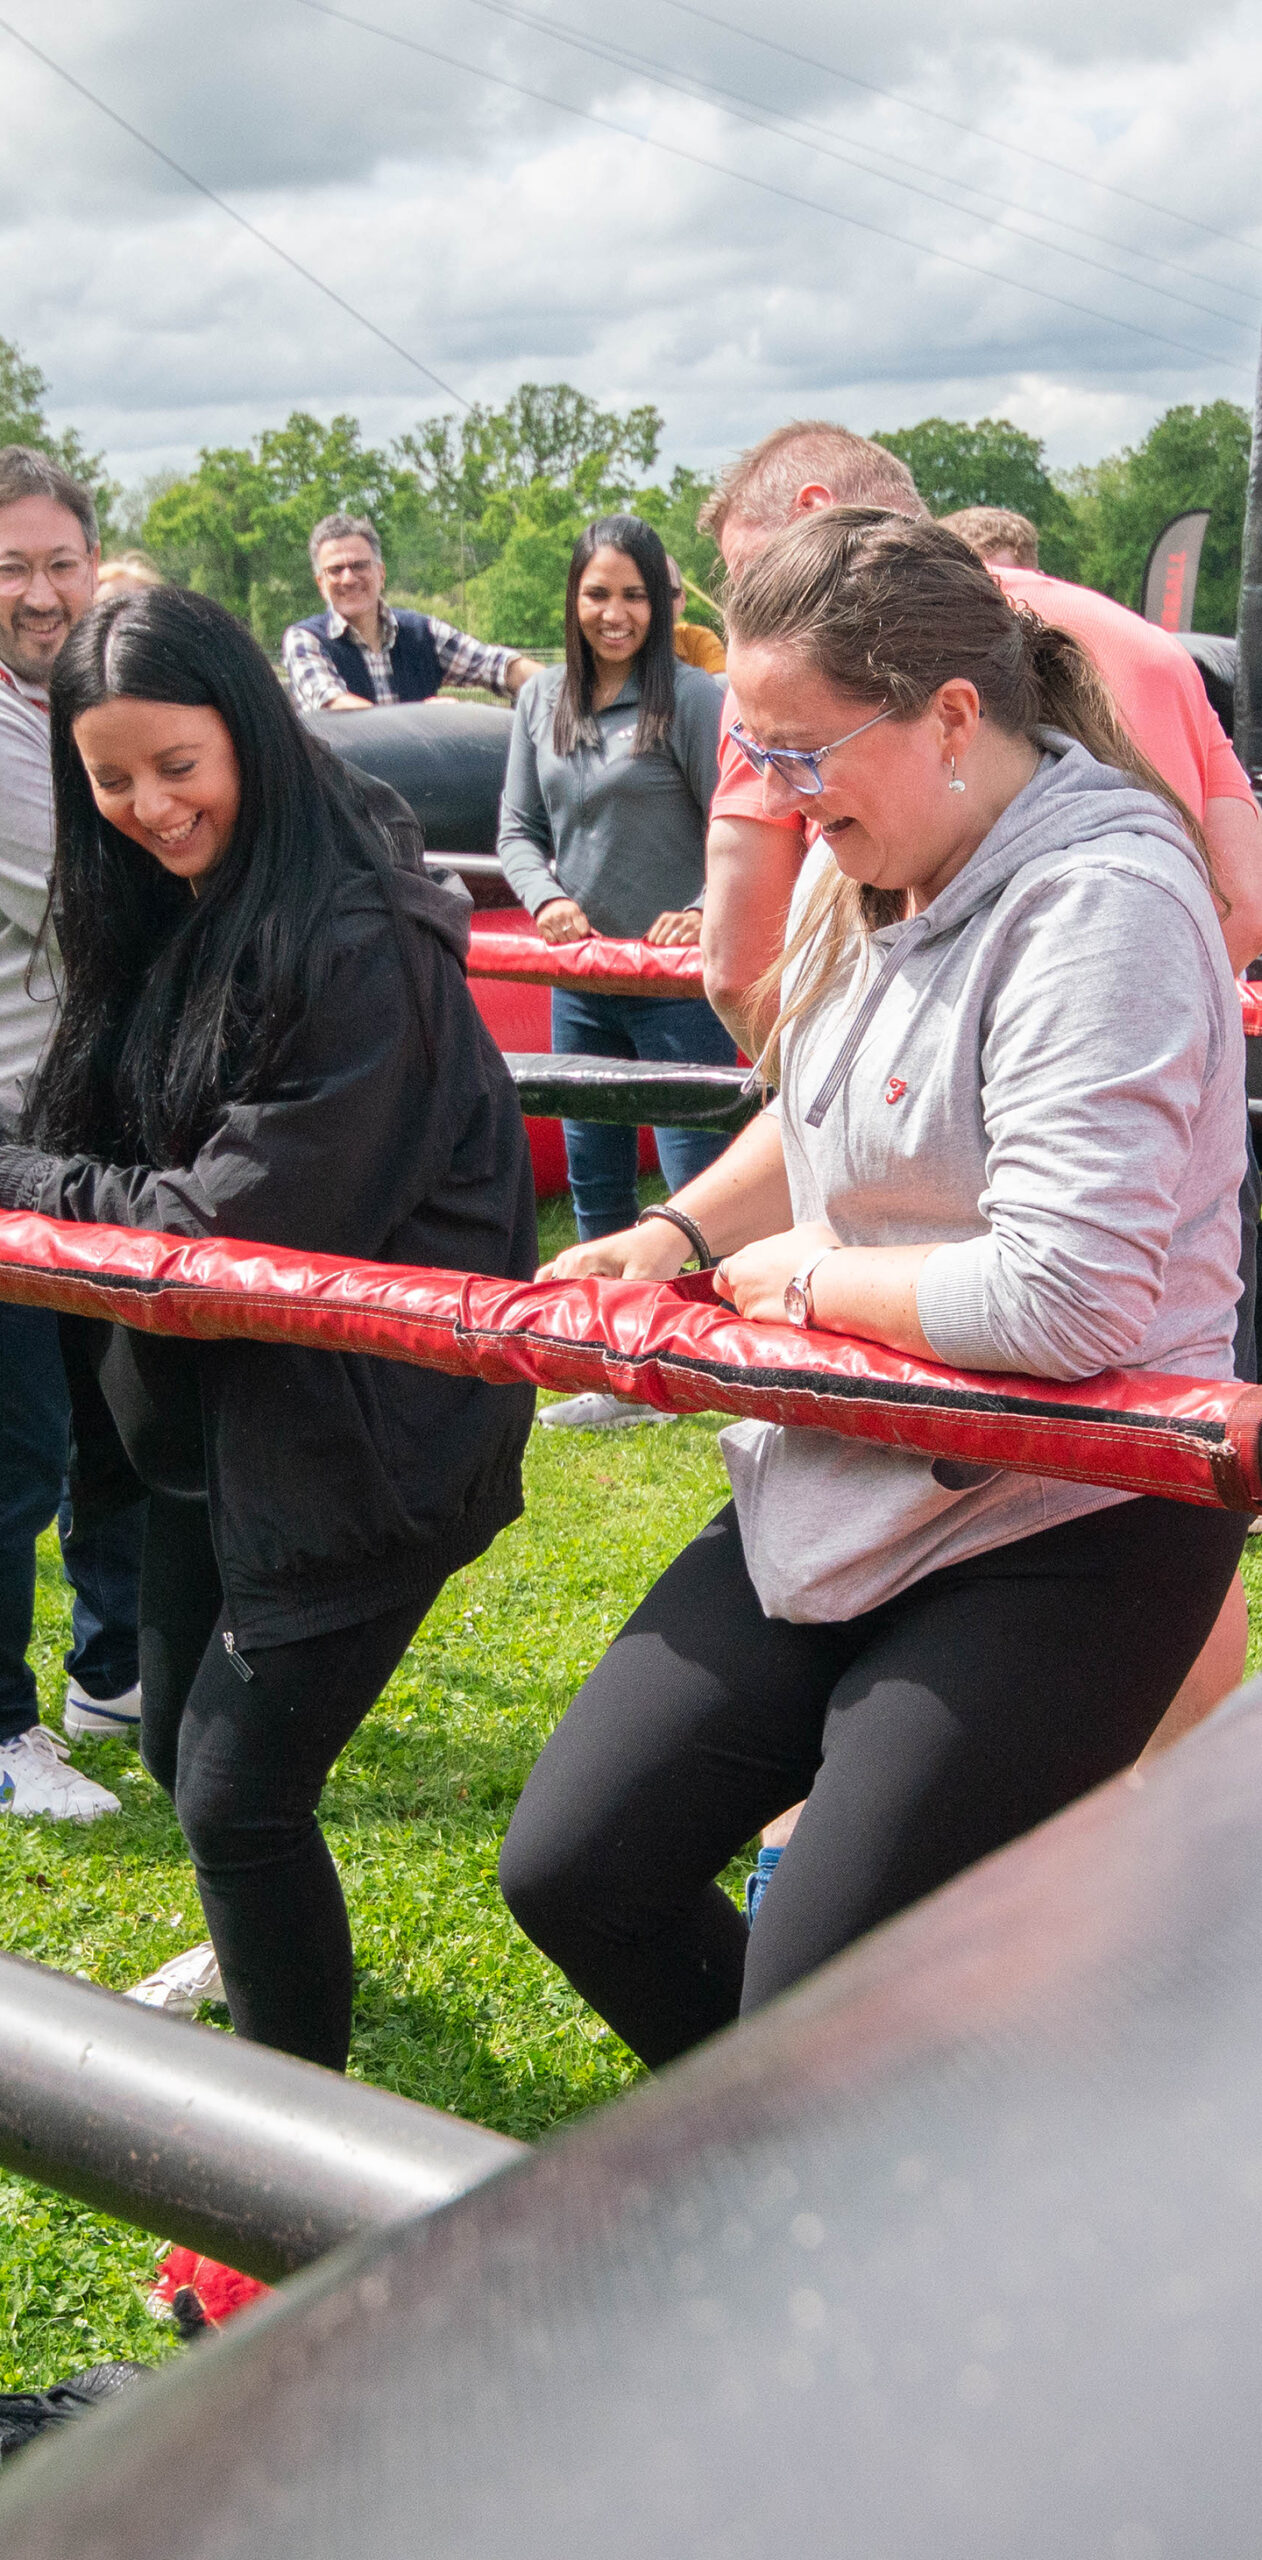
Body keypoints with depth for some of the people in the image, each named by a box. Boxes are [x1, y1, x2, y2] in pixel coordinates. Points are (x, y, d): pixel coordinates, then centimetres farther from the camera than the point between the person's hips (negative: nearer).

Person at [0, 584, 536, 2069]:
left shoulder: (359, 942, -23)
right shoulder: (162, 917, 6)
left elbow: (255, 1218, -24)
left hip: (361, 1427, -9)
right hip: (208, 1401, 9)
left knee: (241, 1787, -4)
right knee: (179, 1742, 23)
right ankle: (262, 1951, 54)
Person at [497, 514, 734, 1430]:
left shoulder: (693, 699, -7)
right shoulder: (542, 701, 9)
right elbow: (519, 827, 11)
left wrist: (707, 913, -24)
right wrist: (548, 898, -7)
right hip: (580, 977, 6)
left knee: (699, 1182, -8)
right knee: (595, 1181, 13)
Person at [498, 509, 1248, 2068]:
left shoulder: (1099, 901, -22)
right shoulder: (858, 869, 6)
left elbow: (1065, 1301, -31)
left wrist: (806, 1276, -14)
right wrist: (683, 1233, 5)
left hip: (1056, 1537, -9)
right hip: (838, 1496, 9)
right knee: (571, 1875, 8)